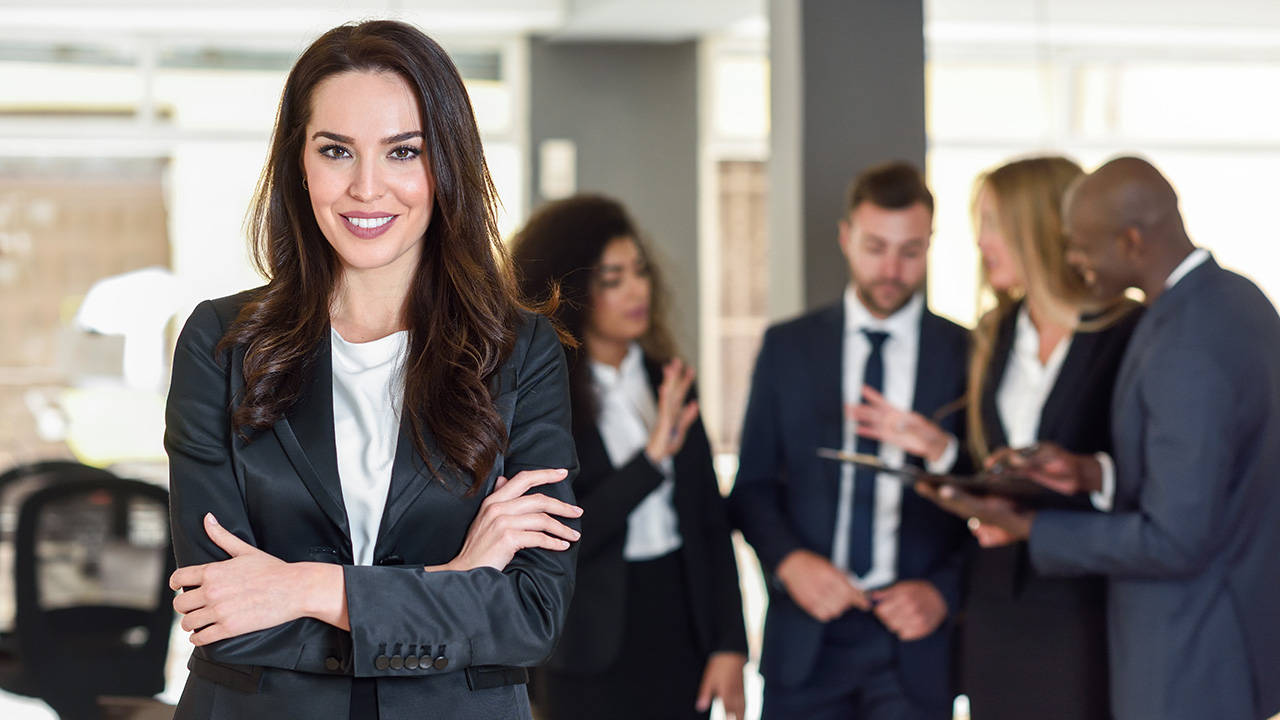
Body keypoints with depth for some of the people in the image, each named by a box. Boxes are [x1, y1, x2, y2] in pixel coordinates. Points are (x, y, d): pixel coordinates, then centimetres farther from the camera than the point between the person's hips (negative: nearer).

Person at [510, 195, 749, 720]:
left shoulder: (668, 380, 5)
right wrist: (652, 457, -23)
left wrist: (730, 642, 1)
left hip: (683, 628, 4)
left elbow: (711, 519, 7)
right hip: (597, 656, -4)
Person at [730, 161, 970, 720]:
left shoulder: (968, 355, 3)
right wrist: (790, 561, -9)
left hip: (913, 637, -1)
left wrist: (945, 590, -9)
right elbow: (752, 485, 8)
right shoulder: (788, 347, 7)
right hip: (806, 637, 2)